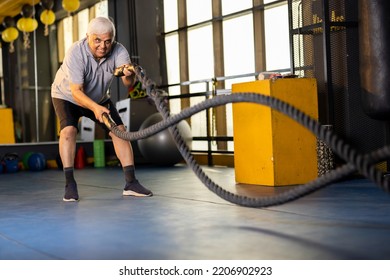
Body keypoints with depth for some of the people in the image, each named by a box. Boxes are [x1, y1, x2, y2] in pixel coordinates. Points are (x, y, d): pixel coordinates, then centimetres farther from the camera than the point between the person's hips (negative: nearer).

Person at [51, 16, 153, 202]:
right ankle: (69, 183, -18)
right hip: (67, 96, -3)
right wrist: (95, 108, -54)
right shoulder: (76, 53, -34)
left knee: (119, 130, -8)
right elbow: (76, 92, -37)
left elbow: (128, 84, -37)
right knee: (68, 130, -26)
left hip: (99, 98, 3)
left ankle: (131, 182, -4)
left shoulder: (118, 51, -25)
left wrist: (129, 75, -61)